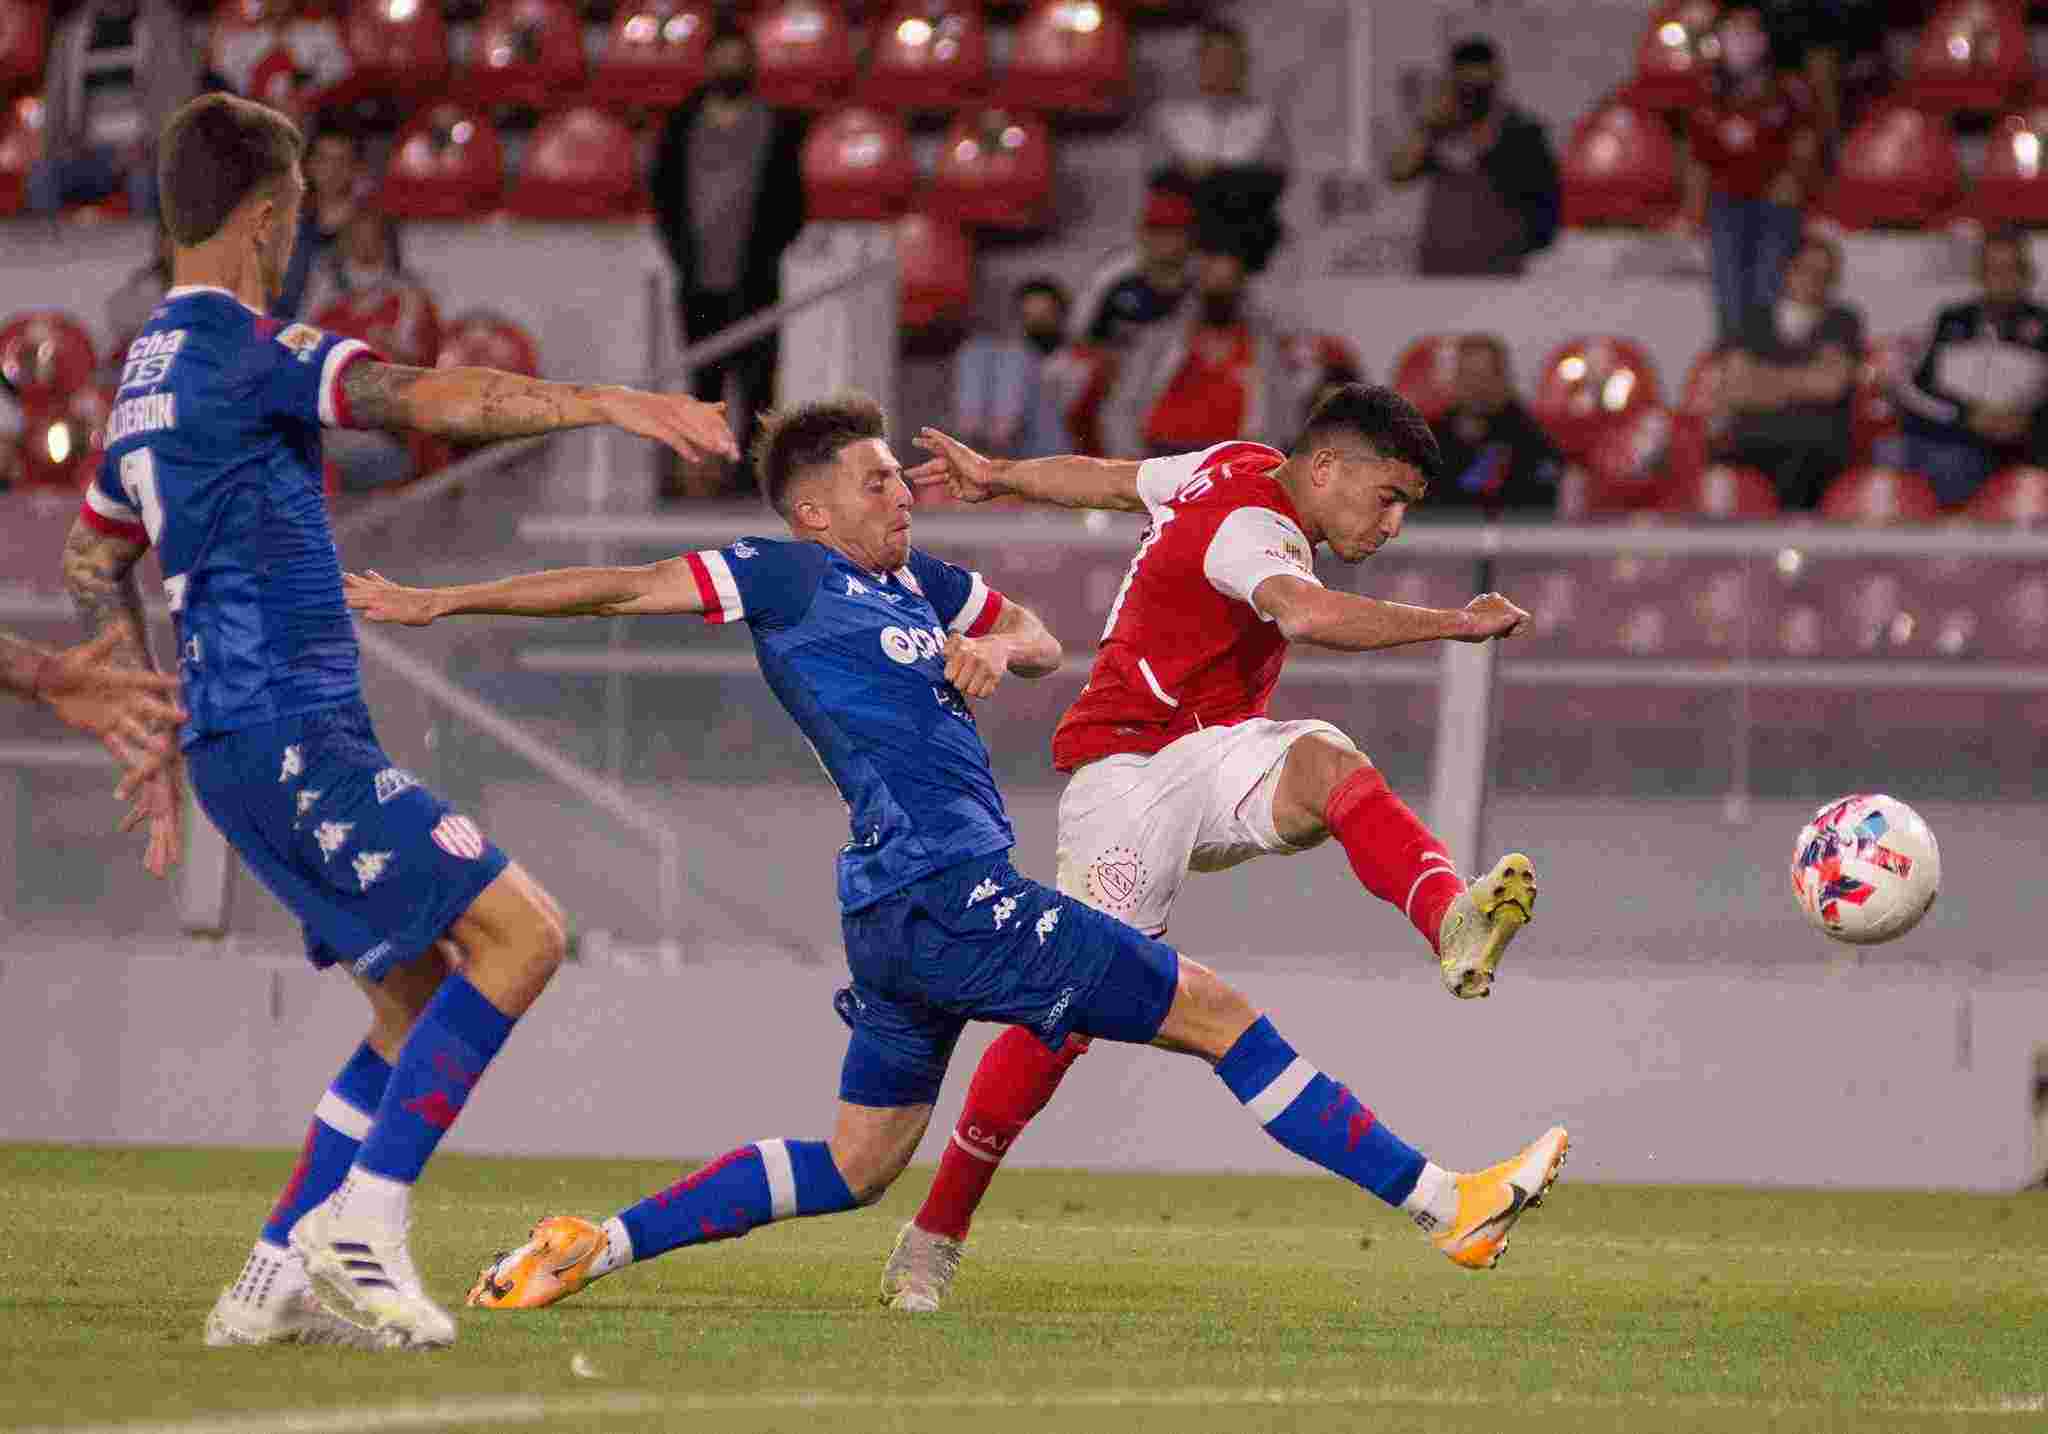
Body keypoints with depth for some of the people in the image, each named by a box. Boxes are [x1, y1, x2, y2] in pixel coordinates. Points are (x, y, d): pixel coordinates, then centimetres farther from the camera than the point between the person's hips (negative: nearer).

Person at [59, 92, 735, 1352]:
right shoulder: (243, 349, -11)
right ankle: (363, 1221, -15)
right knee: (519, 931, -13)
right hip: (294, 738, -10)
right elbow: (431, 400, -26)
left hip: (240, 740, 10)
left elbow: (94, 561, 31)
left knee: (423, 1005, 12)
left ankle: (281, 1277, 8)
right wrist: (607, 404, -30)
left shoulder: (152, 369, 19)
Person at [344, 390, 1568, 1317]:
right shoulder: (793, 577, -3)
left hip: (904, 911, 10)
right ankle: (1446, 1202, -5)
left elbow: (1045, 642, 25)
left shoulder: (917, 581, 20)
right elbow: (626, 589, -1)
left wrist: (999, 646, 1)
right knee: (1217, 1014, -7)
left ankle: (588, 1248, 16)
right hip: (946, 894, -10)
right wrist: (443, 603, 0)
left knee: (857, 1164, 17)